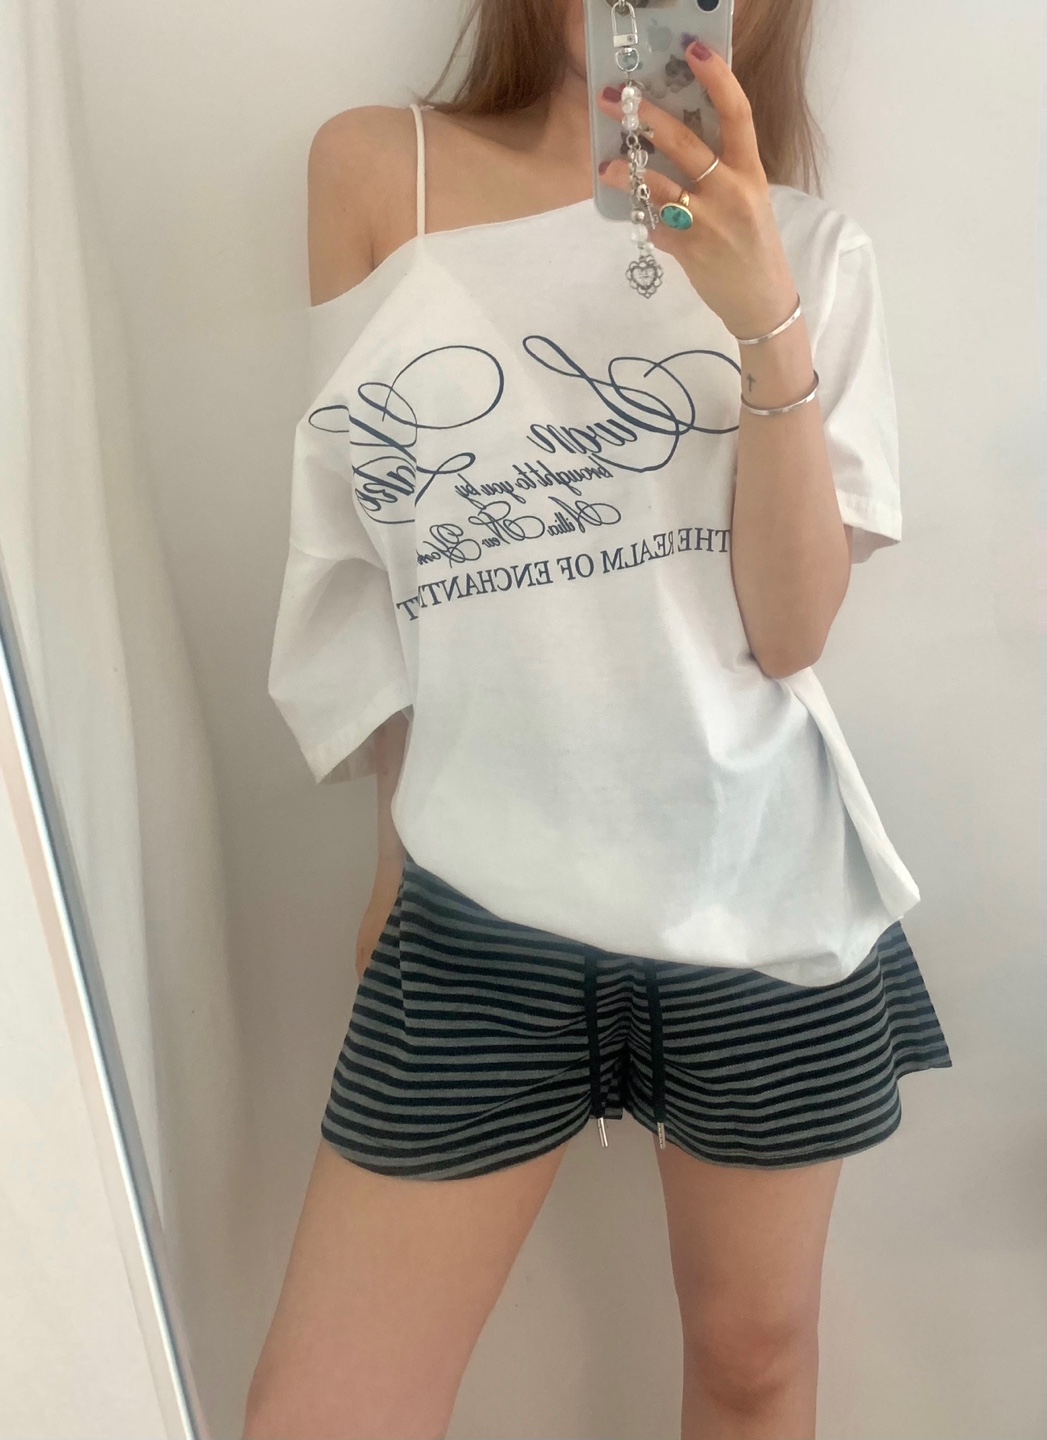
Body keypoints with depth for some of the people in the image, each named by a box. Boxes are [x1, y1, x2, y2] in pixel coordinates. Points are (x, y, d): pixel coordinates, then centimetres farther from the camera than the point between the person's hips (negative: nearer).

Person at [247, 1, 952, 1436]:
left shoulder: (807, 246, 2)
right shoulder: (374, 173, 0)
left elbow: (791, 630, -6)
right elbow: (369, 554, 7)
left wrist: (767, 322, -19)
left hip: (761, 897, 2)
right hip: (482, 910, 0)